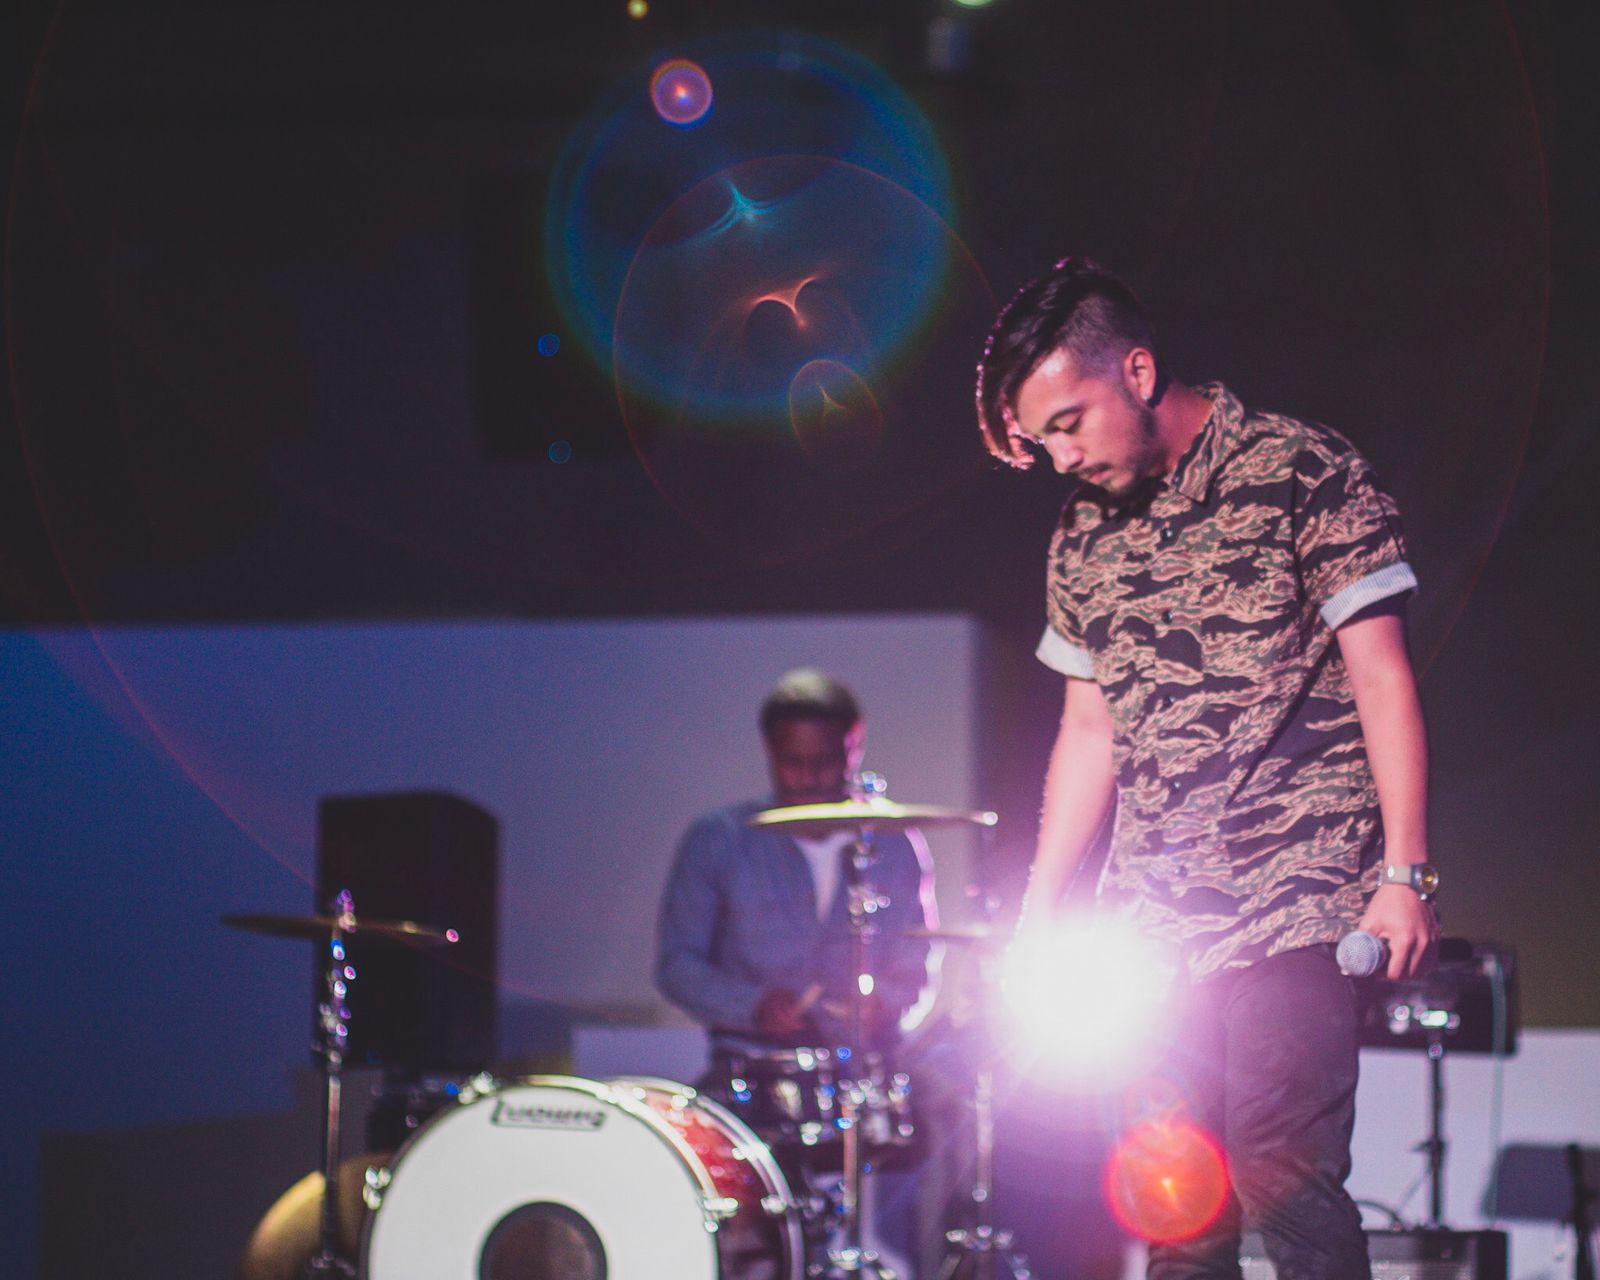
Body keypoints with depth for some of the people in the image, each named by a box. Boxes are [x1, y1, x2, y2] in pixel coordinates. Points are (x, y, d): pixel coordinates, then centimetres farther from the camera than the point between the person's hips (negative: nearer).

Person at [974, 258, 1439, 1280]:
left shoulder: (1304, 476, -5)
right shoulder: (1084, 536, 13)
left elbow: (1382, 678, -7)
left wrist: (1405, 875, -14)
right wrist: (1038, 917, 14)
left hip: (1293, 908, -6)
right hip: (1149, 919, 6)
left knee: (1279, 1173, -15)